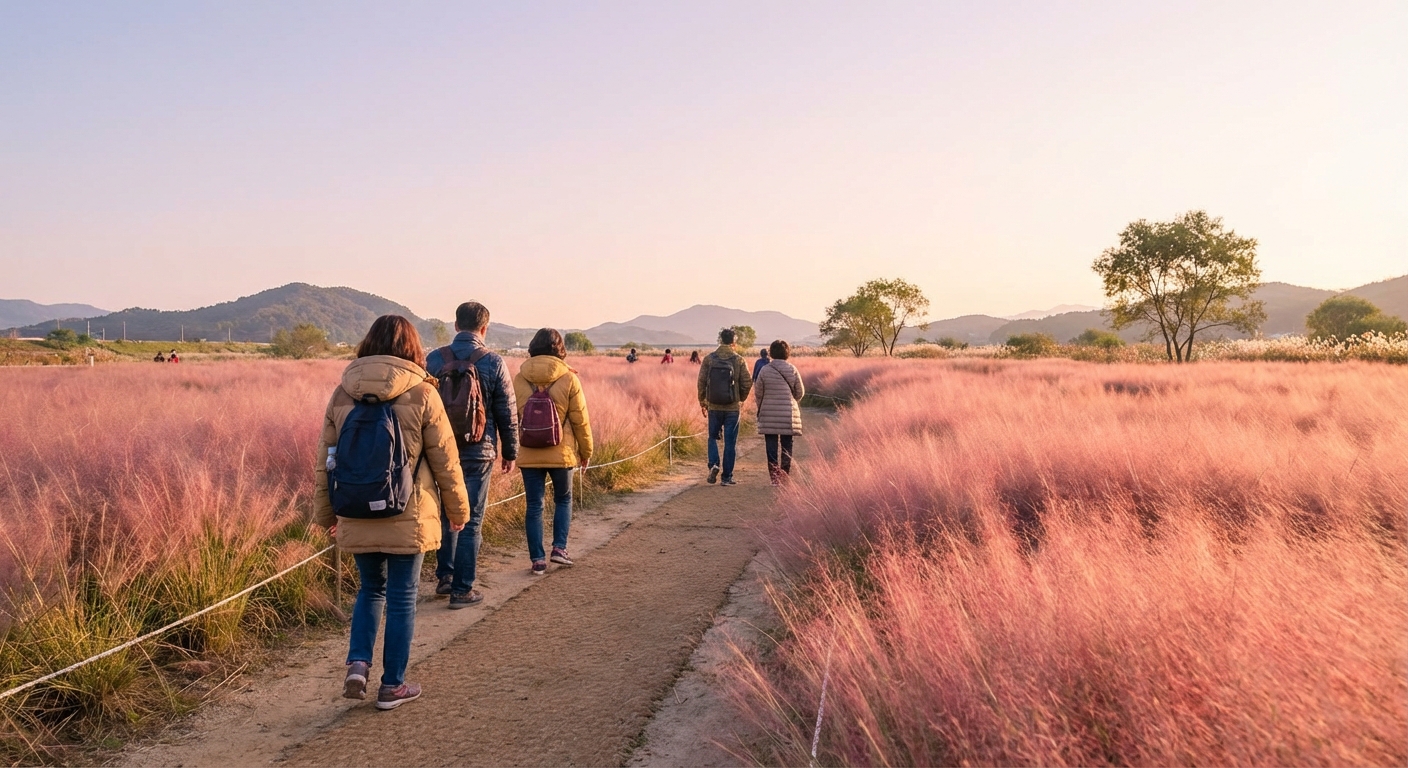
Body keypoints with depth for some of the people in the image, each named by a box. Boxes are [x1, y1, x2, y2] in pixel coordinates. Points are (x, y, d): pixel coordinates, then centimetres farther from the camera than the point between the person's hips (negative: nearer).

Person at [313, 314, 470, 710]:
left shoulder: (342, 393, 2)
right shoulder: (421, 393, -8)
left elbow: (326, 459, 8)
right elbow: (445, 459, -4)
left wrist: (325, 514, 19)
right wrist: (458, 508, 9)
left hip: (356, 518, 3)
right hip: (407, 518, -3)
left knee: (371, 588, 22)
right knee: (401, 598, 8)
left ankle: (358, 663, 7)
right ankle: (392, 686, 16)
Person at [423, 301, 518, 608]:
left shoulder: (433, 359, -2)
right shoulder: (493, 362, -9)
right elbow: (507, 413, -4)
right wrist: (510, 451, 7)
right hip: (477, 453, -3)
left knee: (447, 514, 20)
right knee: (471, 520, 4)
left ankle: (444, 576, 26)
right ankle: (462, 589, 7)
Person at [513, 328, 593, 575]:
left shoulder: (519, 379, 0)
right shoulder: (568, 379, -7)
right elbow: (580, 420, -2)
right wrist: (586, 451, 8)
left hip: (529, 454, 1)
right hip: (561, 453, -1)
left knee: (534, 506, 8)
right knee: (563, 500, 19)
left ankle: (537, 559, 8)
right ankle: (559, 547, 8)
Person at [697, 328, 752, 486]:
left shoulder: (709, 358, -3)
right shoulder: (739, 360, -6)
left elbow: (701, 381, -2)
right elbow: (747, 383, -6)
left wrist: (702, 401, 11)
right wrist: (741, 398, 13)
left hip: (714, 406, 1)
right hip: (732, 407, -1)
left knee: (713, 437, 17)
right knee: (730, 442, 6)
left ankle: (714, 464, -6)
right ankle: (727, 476, 7)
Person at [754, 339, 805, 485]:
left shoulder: (765, 370, -7)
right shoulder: (792, 369, -4)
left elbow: (758, 392, 0)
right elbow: (800, 392, 3)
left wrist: (761, 408, 18)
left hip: (769, 415, -1)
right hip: (788, 414, 1)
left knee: (772, 447, 4)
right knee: (786, 446, 10)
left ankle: (774, 477, 1)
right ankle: (785, 477, 13)